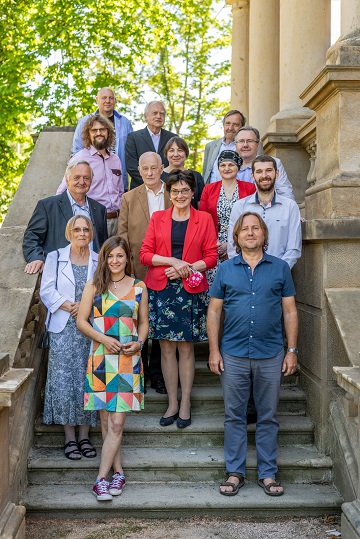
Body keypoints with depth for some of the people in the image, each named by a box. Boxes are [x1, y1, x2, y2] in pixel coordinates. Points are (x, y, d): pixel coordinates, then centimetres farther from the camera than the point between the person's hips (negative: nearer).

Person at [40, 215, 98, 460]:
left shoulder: (99, 261, 8)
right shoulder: (55, 257, 7)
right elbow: (47, 290, 1)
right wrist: (68, 306, -13)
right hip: (63, 329, -1)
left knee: (88, 381, 2)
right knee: (63, 380, -3)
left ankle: (84, 435, 13)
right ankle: (70, 437, 8)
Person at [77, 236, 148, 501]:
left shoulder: (139, 287, 8)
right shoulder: (93, 286, 5)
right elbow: (82, 321, 3)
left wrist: (139, 343, -5)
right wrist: (103, 338, -11)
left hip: (129, 361, 0)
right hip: (101, 359, 1)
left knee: (117, 422, -7)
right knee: (107, 421, 6)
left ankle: (102, 478, 0)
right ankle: (118, 472, 20)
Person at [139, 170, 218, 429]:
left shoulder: (204, 219, 6)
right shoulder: (158, 218, 9)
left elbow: (212, 257, 2)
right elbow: (145, 254, 2)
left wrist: (187, 268, -12)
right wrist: (173, 261, -11)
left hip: (190, 290, -1)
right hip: (161, 289, 1)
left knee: (186, 348, 3)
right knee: (167, 348, 4)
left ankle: (185, 404, 13)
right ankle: (172, 403, 15)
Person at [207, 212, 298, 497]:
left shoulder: (280, 268, 4)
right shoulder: (226, 269, 4)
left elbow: (290, 311, 5)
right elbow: (214, 311, 5)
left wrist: (292, 350, 0)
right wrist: (214, 351, -1)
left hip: (271, 355, 0)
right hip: (233, 355, 0)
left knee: (268, 417, 9)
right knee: (235, 416, 8)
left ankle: (268, 473, 21)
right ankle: (235, 472, 20)